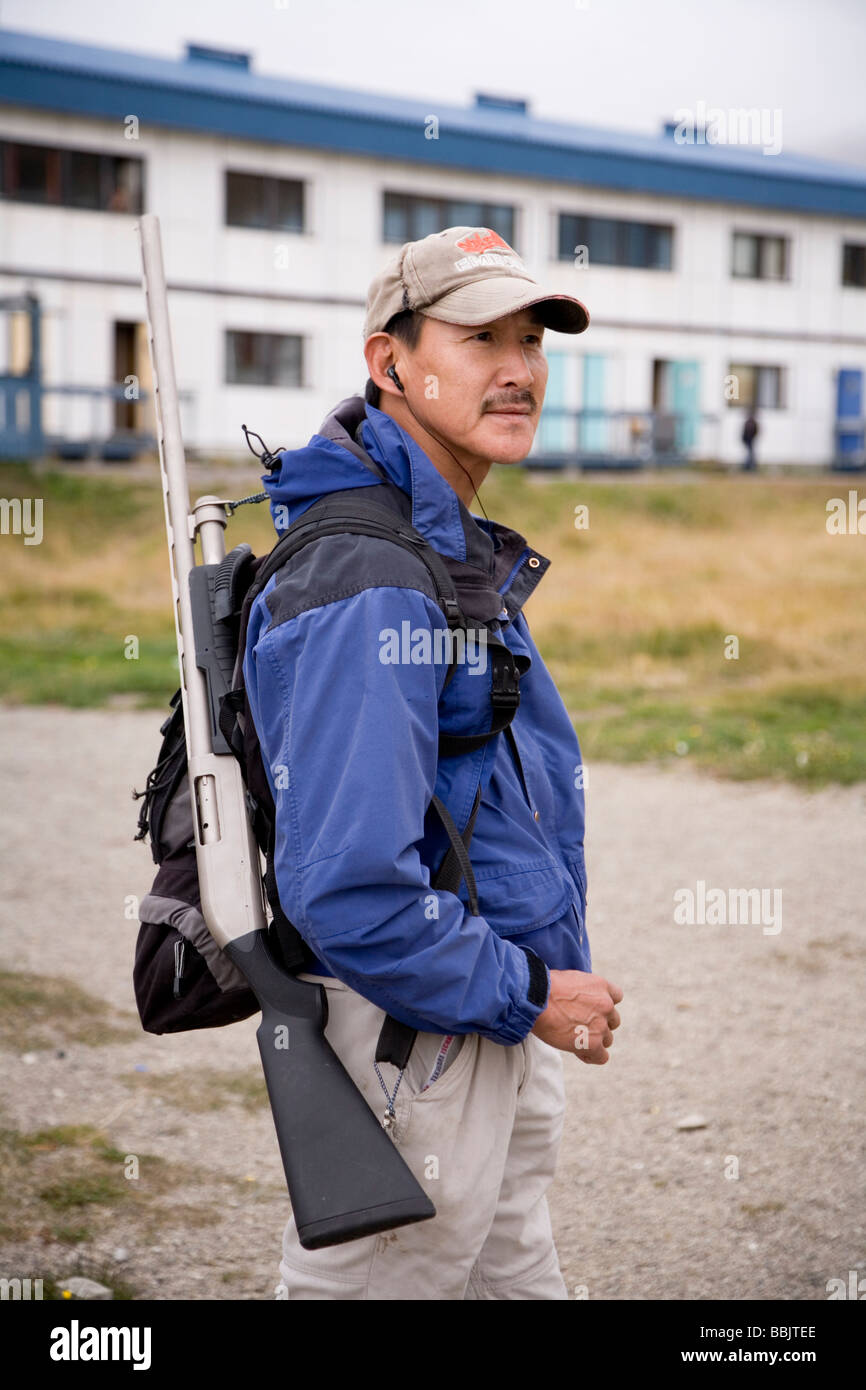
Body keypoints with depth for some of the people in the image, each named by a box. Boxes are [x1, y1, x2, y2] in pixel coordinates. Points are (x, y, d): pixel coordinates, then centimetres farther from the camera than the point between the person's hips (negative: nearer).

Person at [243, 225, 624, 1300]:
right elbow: (346, 890, -29)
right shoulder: (370, 585, -23)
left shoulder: (461, 556, 12)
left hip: (493, 1028, 10)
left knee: (515, 1273, 20)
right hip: (409, 1042, -10)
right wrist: (528, 997, -17)